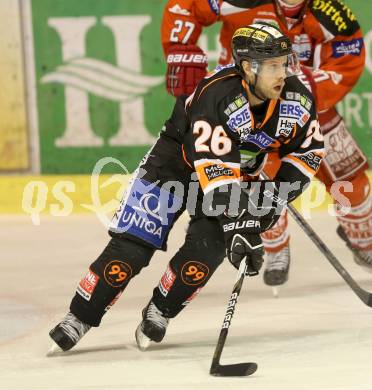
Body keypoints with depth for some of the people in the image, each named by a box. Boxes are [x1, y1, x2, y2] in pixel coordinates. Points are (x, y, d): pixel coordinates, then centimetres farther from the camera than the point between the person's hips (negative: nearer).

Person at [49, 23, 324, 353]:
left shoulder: (296, 99, -20)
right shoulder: (216, 97, -37)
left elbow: (309, 150, -3)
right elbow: (216, 171, -40)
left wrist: (277, 195, -16)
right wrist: (239, 229, -44)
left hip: (241, 172, 4)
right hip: (179, 158, -4)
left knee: (207, 245, -17)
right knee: (133, 245, -9)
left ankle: (159, 312, 4)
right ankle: (79, 319, 2)